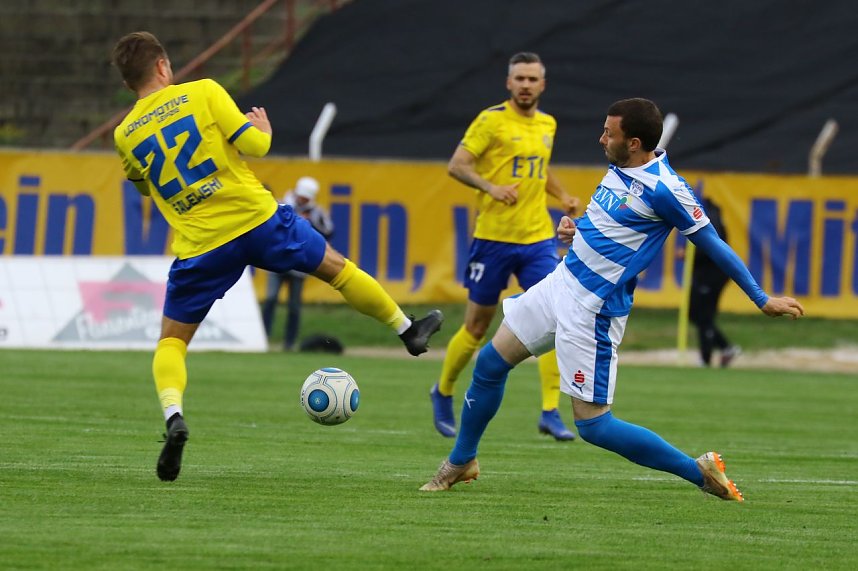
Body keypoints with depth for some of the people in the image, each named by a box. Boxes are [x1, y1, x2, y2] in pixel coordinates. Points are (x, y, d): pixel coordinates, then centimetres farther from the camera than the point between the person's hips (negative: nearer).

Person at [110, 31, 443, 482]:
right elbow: (253, 145, -7)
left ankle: (173, 416, -17)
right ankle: (407, 330, 40)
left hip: (200, 248, 1)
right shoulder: (202, 92, -4)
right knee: (336, 268, 22)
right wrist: (263, 127, 13)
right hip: (257, 220, -1)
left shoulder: (125, 136, 4)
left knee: (171, 341, 11)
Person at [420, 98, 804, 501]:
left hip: (594, 309, -9)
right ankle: (461, 462, 32)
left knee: (593, 425, -8)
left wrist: (762, 300, -12)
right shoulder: (620, 169, 5)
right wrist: (574, 228, 3)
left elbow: (712, 245, -15)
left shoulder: (663, 189, -21)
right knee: (490, 363, 13)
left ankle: (699, 471, 1)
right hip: (562, 283, 9)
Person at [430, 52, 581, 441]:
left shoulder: (547, 124, 11)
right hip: (493, 237, -4)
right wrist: (491, 187, -25)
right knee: (477, 326, 6)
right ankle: (443, 393, 29)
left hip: (538, 238, 4)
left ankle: (550, 413, -10)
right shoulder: (492, 120, -7)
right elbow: (457, 165, -11)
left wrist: (562, 195, 12)